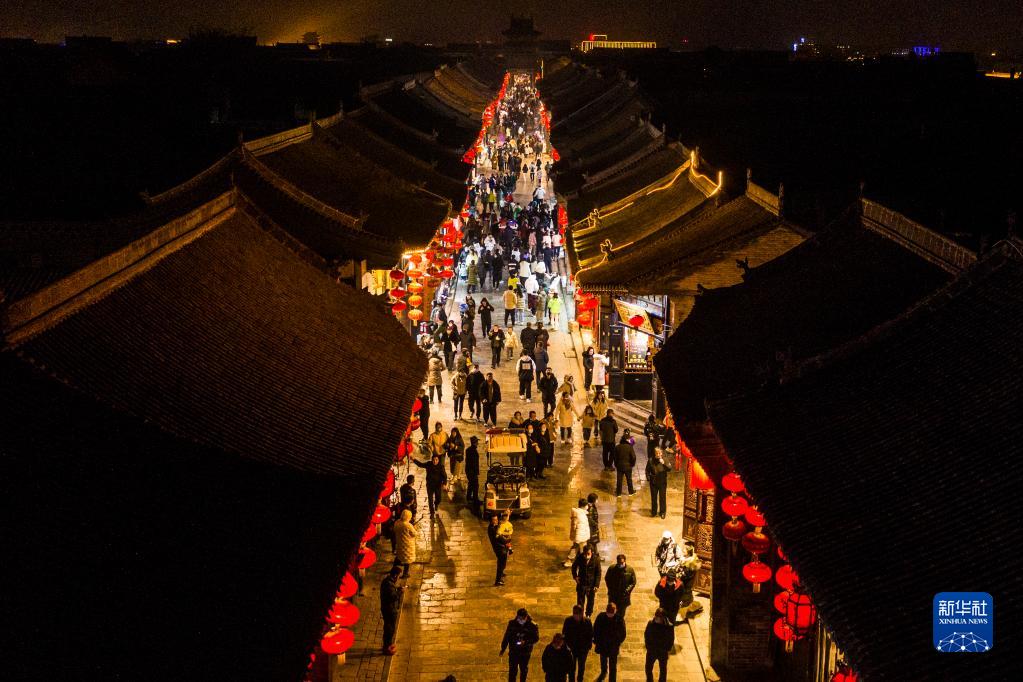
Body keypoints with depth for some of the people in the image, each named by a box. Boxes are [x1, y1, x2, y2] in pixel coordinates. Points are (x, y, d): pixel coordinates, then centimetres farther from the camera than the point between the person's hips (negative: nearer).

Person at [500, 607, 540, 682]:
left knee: (524, 671, 13)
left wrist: (525, 642, -25)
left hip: (525, 653, 0)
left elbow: (536, 638, -9)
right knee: (512, 670, 0)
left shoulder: (532, 625, -10)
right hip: (513, 651, 0)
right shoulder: (512, 624, -5)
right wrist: (503, 649, 7)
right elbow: (507, 637, 4)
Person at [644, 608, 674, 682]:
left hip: (663, 652, -2)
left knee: (663, 670, 17)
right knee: (648, 668, 16)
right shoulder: (651, 623, -14)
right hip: (651, 651, 2)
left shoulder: (669, 626, -21)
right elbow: (646, 635, -1)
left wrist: (668, 649, -7)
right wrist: (648, 646, -1)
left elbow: (671, 639, -8)